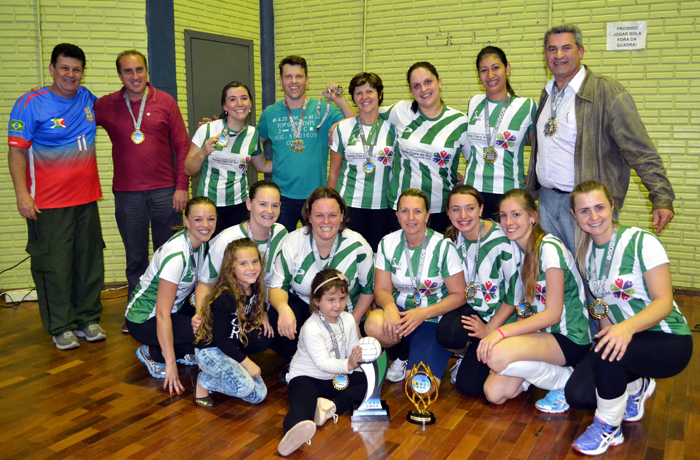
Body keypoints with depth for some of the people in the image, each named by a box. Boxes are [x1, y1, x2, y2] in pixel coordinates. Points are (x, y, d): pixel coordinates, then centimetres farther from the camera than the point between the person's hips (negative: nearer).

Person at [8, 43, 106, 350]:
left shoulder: (88, 99, 10)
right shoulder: (30, 103, -6)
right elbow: (17, 151, -9)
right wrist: (22, 193, -17)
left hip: (86, 198, 5)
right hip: (48, 203, -5)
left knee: (89, 261, 10)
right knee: (54, 265, 1)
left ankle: (88, 318, 24)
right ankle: (61, 327, 13)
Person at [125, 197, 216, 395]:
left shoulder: (201, 243, -5)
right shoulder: (177, 255, -30)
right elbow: (162, 314, -30)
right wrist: (171, 364, -30)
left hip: (176, 308, 8)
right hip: (143, 319, -8)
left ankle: (182, 352, 8)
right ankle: (152, 352, -4)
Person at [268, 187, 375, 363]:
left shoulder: (357, 246, -13)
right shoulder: (293, 243, -13)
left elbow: (369, 288, -1)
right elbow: (278, 286, -13)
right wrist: (283, 308, -36)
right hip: (301, 304, 0)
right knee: (278, 320, -31)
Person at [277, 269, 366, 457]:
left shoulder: (348, 320, 2)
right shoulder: (311, 328, -19)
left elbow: (353, 350, 7)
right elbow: (323, 363, -26)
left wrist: (360, 358, -16)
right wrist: (348, 365, -41)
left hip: (337, 377, 7)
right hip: (306, 377, -7)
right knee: (303, 403, -36)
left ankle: (332, 406, -27)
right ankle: (293, 433, -69)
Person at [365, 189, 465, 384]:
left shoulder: (443, 247, -10)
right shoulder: (388, 243, -1)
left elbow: (458, 295, -8)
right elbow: (381, 289, 1)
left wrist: (423, 313, -22)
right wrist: (389, 305, -24)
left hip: (434, 319, -3)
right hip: (400, 310, 3)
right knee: (374, 325, -34)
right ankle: (402, 354, 1)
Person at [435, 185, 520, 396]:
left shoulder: (501, 239, -18)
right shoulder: (452, 239, -2)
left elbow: (516, 291, -15)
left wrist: (490, 329, -14)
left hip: (500, 315, -3)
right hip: (470, 309, 4)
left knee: (470, 385, -12)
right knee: (446, 334, -33)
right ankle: (467, 355, 4)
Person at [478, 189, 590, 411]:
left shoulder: (549, 248, -17)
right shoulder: (518, 250, 8)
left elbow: (552, 314, -20)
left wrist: (501, 332, -27)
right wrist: (490, 331, -5)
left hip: (569, 339, -7)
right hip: (541, 332, 7)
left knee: (496, 355, -30)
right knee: (494, 393, -10)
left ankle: (565, 380, -6)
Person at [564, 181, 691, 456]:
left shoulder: (642, 242, -16)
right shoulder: (587, 253, 4)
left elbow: (664, 301, -21)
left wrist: (627, 326, -39)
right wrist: (609, 334, -6)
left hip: (668, 341, -6)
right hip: (626, 340, 6)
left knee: (608, 351, -36)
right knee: (576, 395, -13)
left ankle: (608, 428, -10)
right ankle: (635, 388, 17)